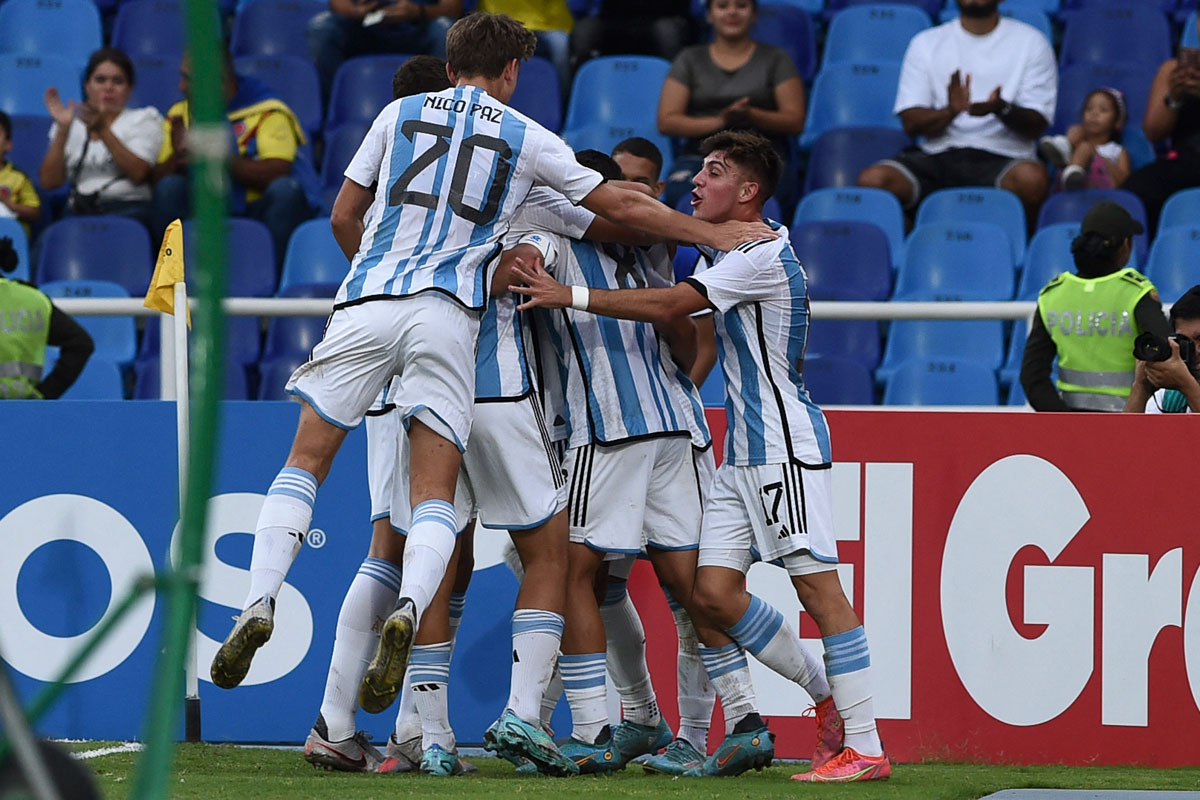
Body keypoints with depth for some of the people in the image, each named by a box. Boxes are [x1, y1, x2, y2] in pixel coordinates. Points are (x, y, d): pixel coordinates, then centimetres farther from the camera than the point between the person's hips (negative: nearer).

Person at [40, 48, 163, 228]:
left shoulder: (144, 119, 15)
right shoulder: (73, 124, 22)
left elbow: (138, 173, -5)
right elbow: (50, 182, 7)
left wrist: (103, 130, -13)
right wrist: (62, 129, -2)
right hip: (78, 211, 2)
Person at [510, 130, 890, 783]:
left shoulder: (764, 254, -13)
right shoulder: (726, 252, 16)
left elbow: (669, 306, -20)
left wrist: (570, 296, -18)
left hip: (786, 445, -10)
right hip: (742, 452, 10)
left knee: (817, 586, -11)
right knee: (712, 591, 0)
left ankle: (864, 748, -12)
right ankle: (831, 695, 12)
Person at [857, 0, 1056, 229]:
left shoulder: (1029, 41, 12)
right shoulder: (926, 43, 17)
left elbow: (1037, 126, 3)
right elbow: (911, 122, 7)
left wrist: (1002, 110, -19)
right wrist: (951, 111, -15)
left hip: (1000, 157, -2)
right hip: (937, 154, 2)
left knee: (1032, 178, -38)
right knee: (872, 179, -28)